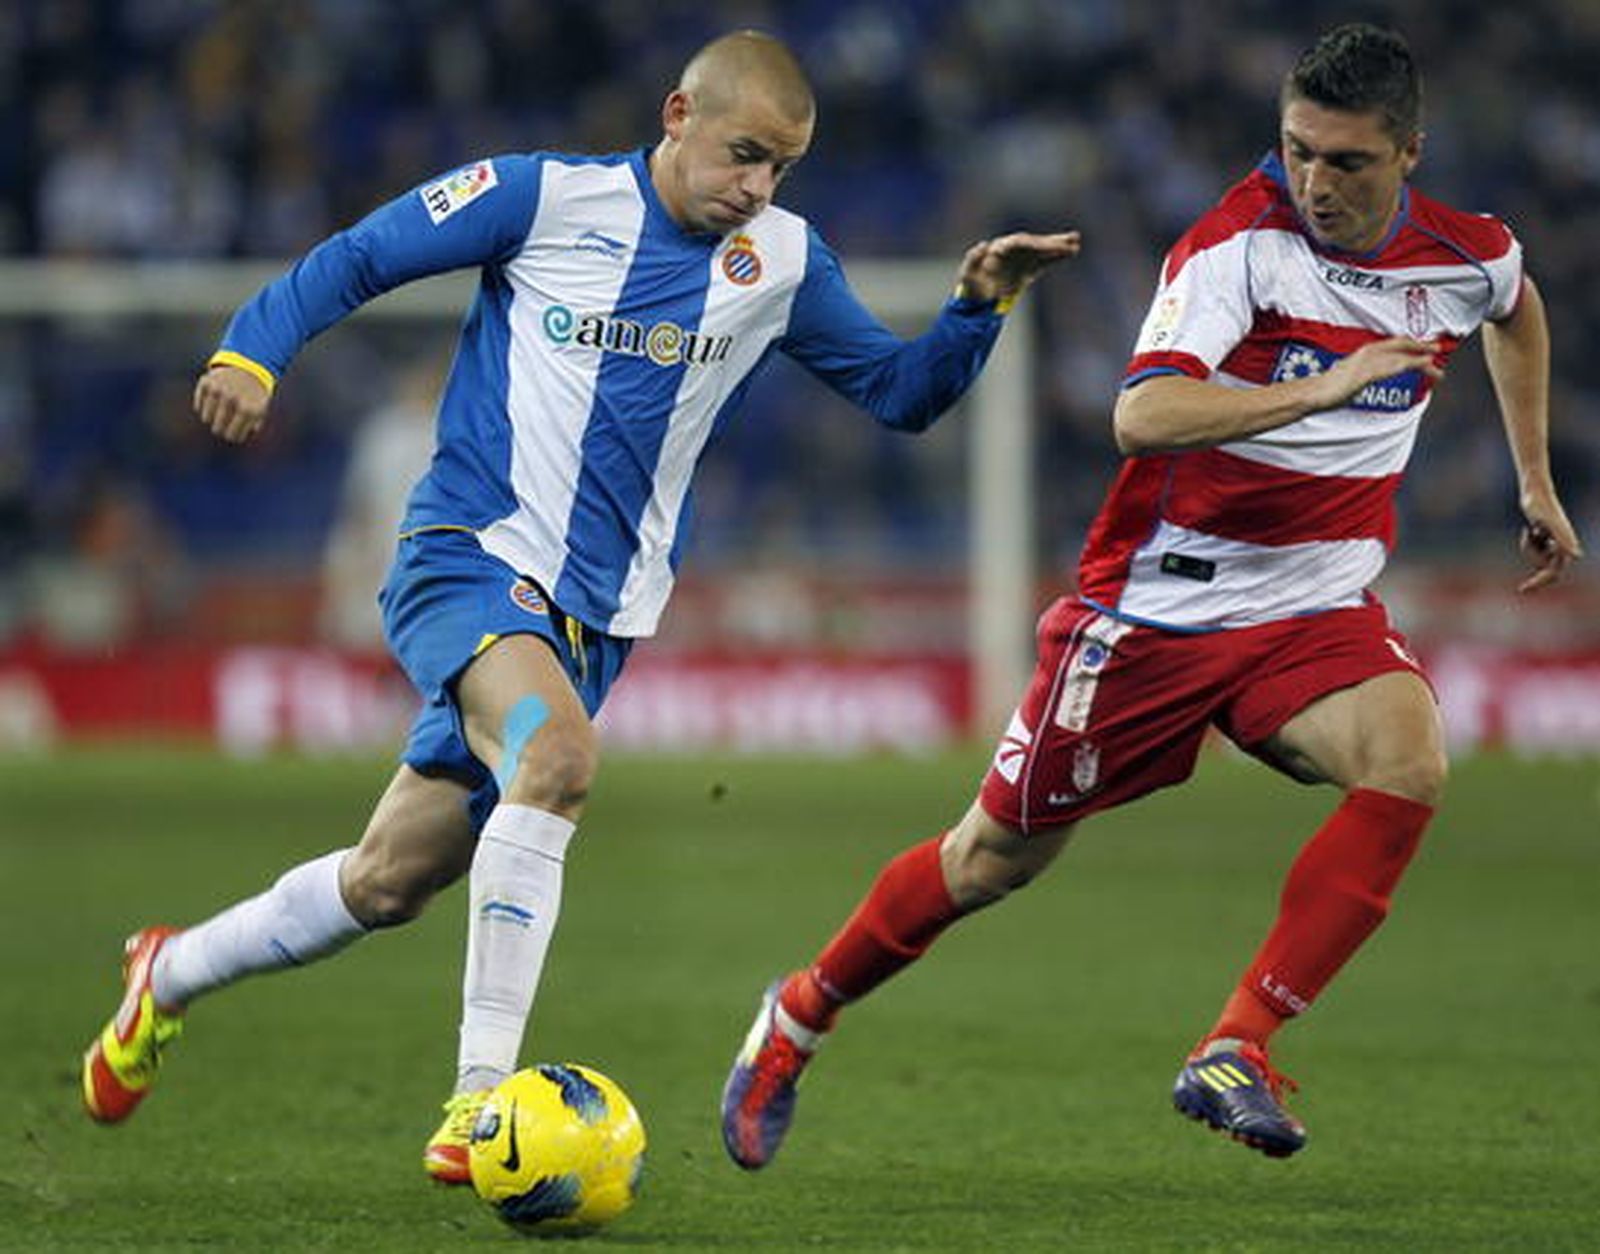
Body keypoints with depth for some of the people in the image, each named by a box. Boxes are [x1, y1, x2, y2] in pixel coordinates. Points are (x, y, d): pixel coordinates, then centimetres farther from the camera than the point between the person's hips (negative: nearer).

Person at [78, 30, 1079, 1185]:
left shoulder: (785, 264, 6)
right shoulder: (546, 198, -6)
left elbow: (902, 393, 13)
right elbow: (357, 257, 0)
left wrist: (981, 307, -5)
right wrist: (253, 350, -15)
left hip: (595, 613, 5)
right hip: (473, 555, -5)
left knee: (387, 883, 10)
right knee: (557, 750, -35)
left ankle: (172, 973, 38)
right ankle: (482, 1100, -35)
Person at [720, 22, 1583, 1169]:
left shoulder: (1470, 257, -3)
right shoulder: (1239, 240, -20)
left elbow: (1519, 311, 25)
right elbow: (1142, 417, -35)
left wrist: (1536, 480, 26)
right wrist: (1312, 392, -44)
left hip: (1316, 613, 4)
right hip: (1157, 608, -3)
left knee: (1411, 764, -28)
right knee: (1000, 854, 6)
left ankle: (1234, 1053, -22)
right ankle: (798, 1017, 32)